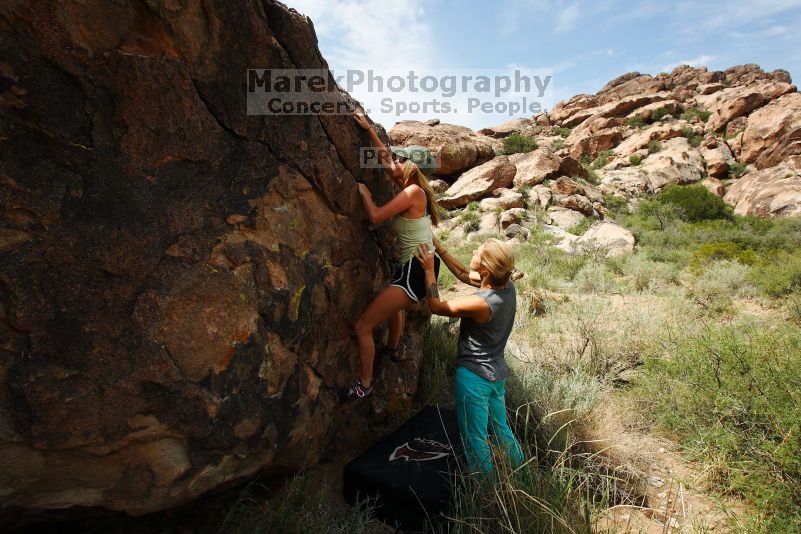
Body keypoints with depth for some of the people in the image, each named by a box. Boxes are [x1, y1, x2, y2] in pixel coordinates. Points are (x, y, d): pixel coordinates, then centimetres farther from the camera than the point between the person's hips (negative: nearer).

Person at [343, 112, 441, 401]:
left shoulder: (413, 191, -14)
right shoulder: (411, 189, 11)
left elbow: (376, 216, -20)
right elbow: (384, 156, 22)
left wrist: (364, 192, -3)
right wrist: (369, 129, 23)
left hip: (417, 269, -10)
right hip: (418, 266, 10)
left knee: (362, 327, -8)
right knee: (394, 303, 41)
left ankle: (365, 384, 9)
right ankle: (392, 349, 63)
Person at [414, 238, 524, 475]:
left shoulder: (481, 303, -30)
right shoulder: (507, 286, -7)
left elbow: (436, 306, -15)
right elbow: (464, 274, 6)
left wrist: (429, 269, -8)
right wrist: (437, 247, 6)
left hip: (474, 376, -9)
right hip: (497, 374, 9)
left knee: (475, 440, 9)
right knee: (501, 430, 26)